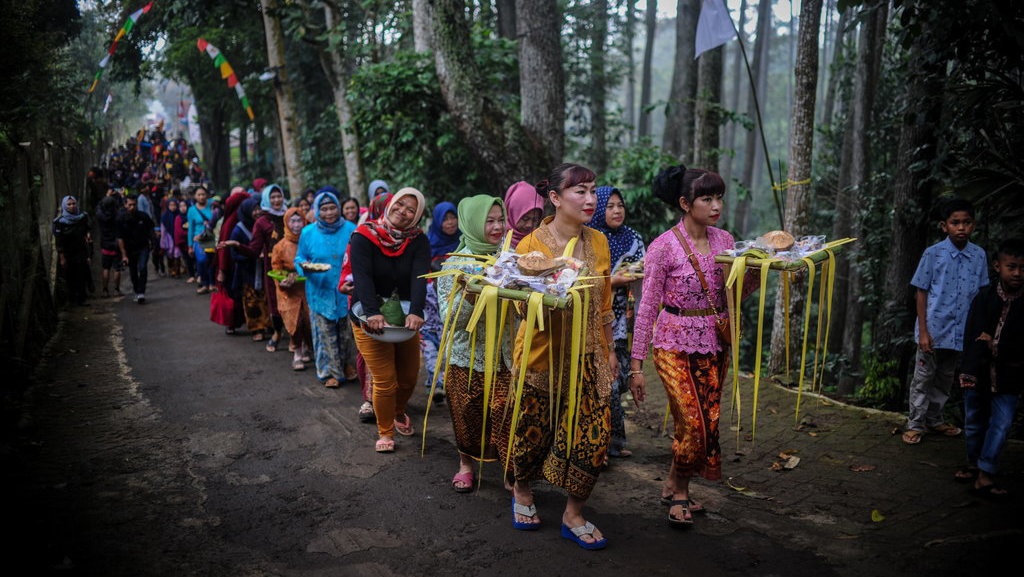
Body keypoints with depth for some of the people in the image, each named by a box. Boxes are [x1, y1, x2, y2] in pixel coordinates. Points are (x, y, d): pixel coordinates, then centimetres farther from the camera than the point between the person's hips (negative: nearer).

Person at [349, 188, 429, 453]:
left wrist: (416, 312, -38)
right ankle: (385, 432, 19)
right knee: (385, 381, -4)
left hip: (406, 318, 4)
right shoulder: (365, 237, -14)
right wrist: (372, 312, -41)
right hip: (370, 318, -3)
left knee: (409, 375, 15)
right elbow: (362, 277, -26)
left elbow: (420, 277, -22)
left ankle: (398, 412, 46)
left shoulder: (419, 241, -7)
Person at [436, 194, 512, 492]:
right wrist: (468, 295, -27)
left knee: (506, 416, -6)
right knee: (467, 416, 11)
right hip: (466, 356, -1)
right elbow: (449, 318, -11)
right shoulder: (455, 264, -7)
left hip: (504, 354, 1)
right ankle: (466, 464, 35)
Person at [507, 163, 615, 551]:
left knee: (595, 432, -2)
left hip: (588, 356, 4)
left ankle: (574, 515, 18)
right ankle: (522, 491, 41)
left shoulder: (598, 242, 3)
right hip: (543, 354, -3)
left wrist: (609, 350, 14)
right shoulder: (531, 245, -11)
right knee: (533, 429, 10)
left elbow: (605, 303, 12)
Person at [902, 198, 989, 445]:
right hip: (934, 329, -3)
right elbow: (921, 293, -6)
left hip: (961, 332, 4)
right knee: (923, 378, 5)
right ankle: (915, 424, 16)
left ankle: (935, 419, 32)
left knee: (945, 379, 17)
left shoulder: (979, 255, 1)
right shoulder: (933, 254, -9)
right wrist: (923, 331, -10)